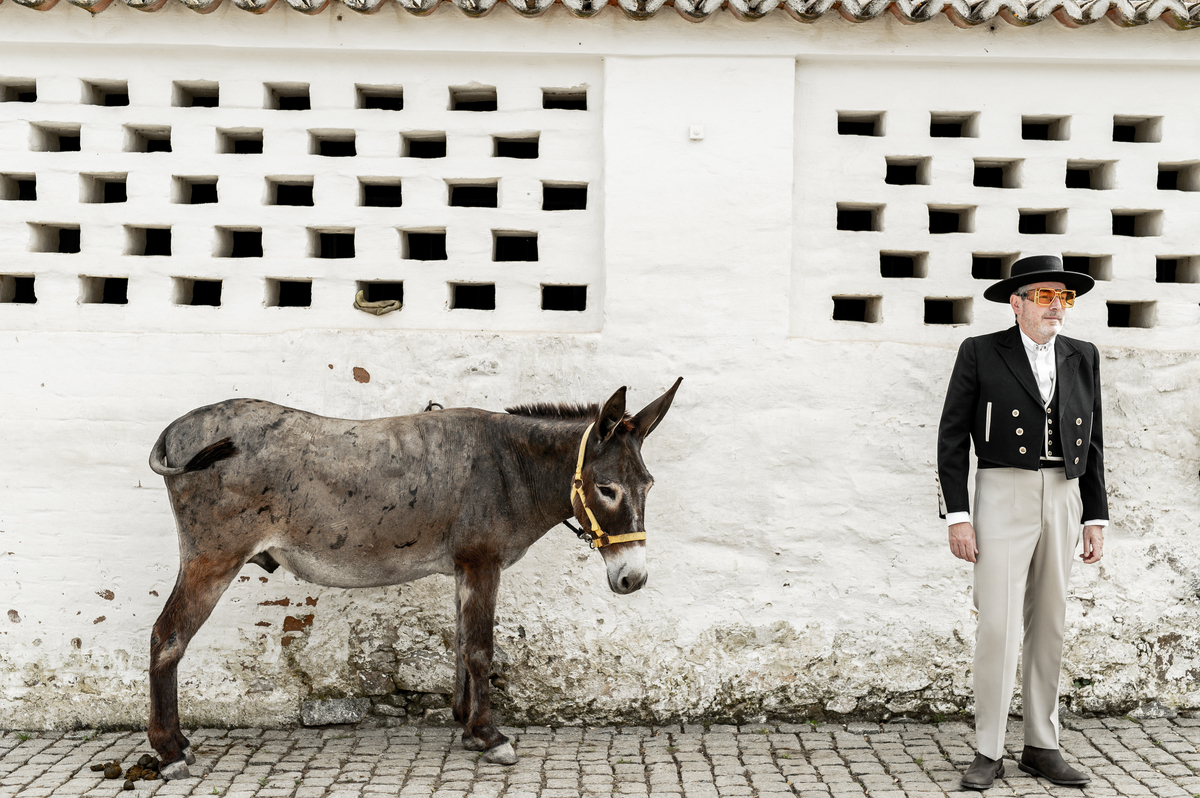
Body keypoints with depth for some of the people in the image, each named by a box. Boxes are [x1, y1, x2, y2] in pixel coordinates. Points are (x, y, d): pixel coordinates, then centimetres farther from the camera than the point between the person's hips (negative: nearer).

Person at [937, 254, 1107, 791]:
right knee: (998, 627, -8)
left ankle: (1041, 748, 20)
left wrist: (1095, 519, 7)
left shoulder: (1083, 358, 11)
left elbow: (1090, 443, 13)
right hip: (1003, 498, -4)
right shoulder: (980, 353, -3)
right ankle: (988, 753, 4)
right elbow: (952, 438, -5)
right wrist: (956, 516, -11)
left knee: (1049, 627, 9)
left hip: (1063, 500, 5)